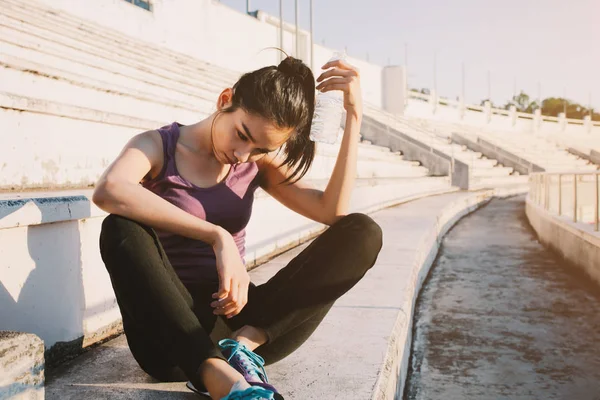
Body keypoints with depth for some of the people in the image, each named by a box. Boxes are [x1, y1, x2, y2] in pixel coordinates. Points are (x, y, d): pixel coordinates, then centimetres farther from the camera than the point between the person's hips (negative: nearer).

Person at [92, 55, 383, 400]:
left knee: (363, 232, -12)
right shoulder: (157, 146, -4)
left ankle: (244, 345, -26)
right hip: (171, 329, -2)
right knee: (121, 229, -32)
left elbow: (334, 212, -9)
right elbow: (107, 191, -29)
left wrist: (353, 117, -12)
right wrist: (217, 236, -33)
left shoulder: (258, 163, 7)